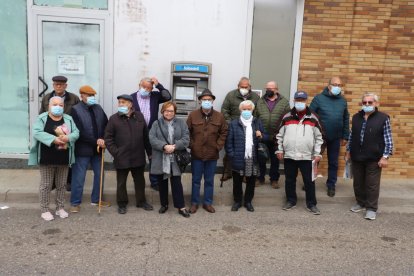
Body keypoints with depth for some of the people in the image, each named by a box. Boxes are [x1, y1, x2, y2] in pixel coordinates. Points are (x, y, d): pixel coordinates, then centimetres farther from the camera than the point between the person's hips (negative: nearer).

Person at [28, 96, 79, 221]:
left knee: (61, 185, 12)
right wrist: (53, 139, -27)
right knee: (46, 185, 5)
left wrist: (68, 137, -21)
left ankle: (60, 208, 26)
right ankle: (44, 210, 17)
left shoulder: (68, 119, 6)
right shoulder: (42, 118, -4)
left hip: (63, 159, 3)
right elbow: (37, 133, -16)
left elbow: (76, 133, 1)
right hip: (46, 159, -3)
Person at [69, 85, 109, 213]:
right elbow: (79, 132, -17)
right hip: (82, 149, -6)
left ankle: (96, 199, 29)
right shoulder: (75, 110, -9)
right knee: (79, 177, 2)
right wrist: (96, 141, -18)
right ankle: (75, 203, 16)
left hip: (97, 148, 6)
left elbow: (106, 125, 8)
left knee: (99, 175, 13)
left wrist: (102, 140, -7)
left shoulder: (98, 108, 8)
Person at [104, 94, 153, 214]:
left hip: (138, 157, 2)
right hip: (121, 158, -2)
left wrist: (149, 152, 8)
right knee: (121, 182, 10)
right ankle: (122, 204, 27)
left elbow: (146, 136, 7)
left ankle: (141, 201, 33)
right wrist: (115, 152, -11)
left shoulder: (139, 116, 3)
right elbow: (108, 138, -3)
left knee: (140, 181, 16)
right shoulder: (114, 118, -4)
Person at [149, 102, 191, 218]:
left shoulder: (181, 123, 5)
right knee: (162, 183, 12)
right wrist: (164, 146, -22)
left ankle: (181, 207, 9)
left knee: (176, 183, 1)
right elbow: (152, 139, -8)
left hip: (176, 159, -1)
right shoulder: (156, 123, 5)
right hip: (160, 160, 1)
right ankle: (164, 204, 27)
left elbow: (186, 139, -4)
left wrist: (174, 146, -18)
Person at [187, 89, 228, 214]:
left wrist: (218, 146, -3)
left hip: (212, 154, 1)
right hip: (196, 154, -1)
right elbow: (187, 132, 2)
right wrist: (191, 145, -6)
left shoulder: (219, 116, 0)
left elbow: (224, 132, 5)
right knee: (196, 180, 10)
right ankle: (194, 203, 23)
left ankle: (208, 203, 25)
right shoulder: (193, 115, -3)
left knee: (209, 180, 12)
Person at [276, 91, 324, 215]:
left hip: (307, 156, -1)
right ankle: (291, 200, 28)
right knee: (289, 180, 12)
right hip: (289, 156, 1)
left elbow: (319, 137, 4)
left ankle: (311, 204, 18)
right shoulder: (287, 117, 4)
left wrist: (318, 153, 0)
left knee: (309, 181, 5)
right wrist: (279, 150, 5)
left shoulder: (313, 118, 2)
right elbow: (279, 135, 9)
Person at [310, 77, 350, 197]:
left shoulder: (343, 101, 4)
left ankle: (331, 185, 26)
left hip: (335, 138, 3)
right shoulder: (319, 98, -8)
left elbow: (346, 119, 10)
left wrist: (345, 136, 8)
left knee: (333, 163, 12)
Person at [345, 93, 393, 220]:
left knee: (372, 184, 3)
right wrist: (348, 151, 13)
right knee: (358, 183, 14)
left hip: (374, 158, -4)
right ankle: (360, 202, 31)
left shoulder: (383, 118, -7)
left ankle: (371, 208, 15)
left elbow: (388, 139, -7)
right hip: (357, 157, 5)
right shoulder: (356, 117, 8)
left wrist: (385, 157, -11)